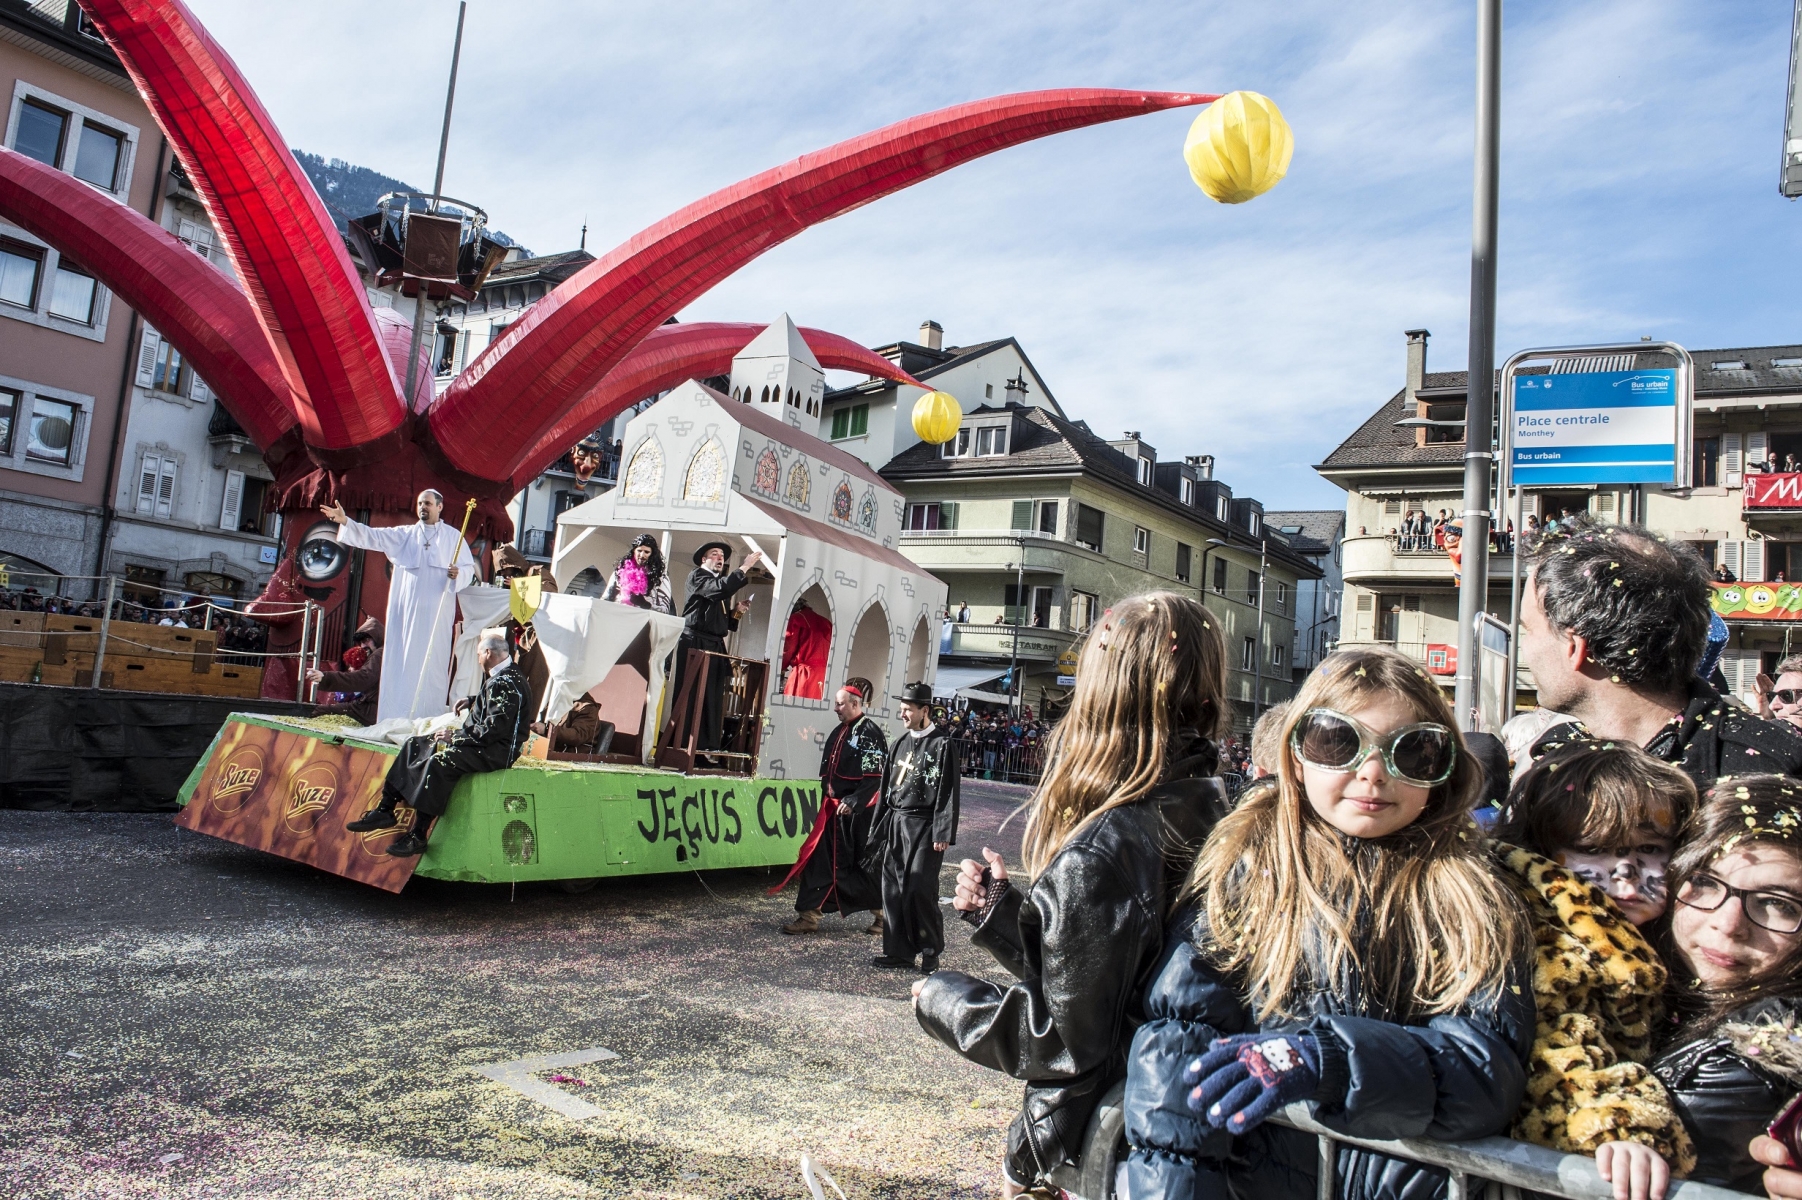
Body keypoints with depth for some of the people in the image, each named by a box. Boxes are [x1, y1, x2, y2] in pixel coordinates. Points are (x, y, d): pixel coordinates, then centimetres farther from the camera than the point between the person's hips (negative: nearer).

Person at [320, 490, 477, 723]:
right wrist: (345, 521, -11)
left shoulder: (453, 537, 7)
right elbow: (373, 536, 2)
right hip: (405, 610, 2)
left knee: (432, 664, -3)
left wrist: (458, 573, -18)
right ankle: (397, 719, 4)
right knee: (401, 662, 1)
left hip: (436, 613, -2)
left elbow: (469, 569, 4)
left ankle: (430, 719, 0)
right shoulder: (404, 534, 13)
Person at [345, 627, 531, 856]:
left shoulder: (506, 683, -20)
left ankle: (418, 836, -27)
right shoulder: (500, 676, 12)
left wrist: (455, 735, -19)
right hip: (482, 741, 11)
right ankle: (385, 810, 8)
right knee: (415, 746, 9)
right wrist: (472, 702, 19)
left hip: (495, 751, -11)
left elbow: (494, 729, -26)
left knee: (439, 762, -32)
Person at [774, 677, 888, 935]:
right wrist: (828, 788, 9)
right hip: (834, 807, 8)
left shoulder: (869, 732, -12)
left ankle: (885, 914, 20)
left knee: (865, 862, 2)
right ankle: (809, 914, 8)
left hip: (859, 810, -8)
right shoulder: (840, 731, 12)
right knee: (821, 858, 4)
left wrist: (853, 802, -20)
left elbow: (875, 776, -18)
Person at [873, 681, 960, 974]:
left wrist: (943, 834, -14)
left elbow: (949, 791, -10)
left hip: (924, 826, -7)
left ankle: (931, 952, 8)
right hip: (896, 823, 7)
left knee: (920, 889, -7)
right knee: (892, 889, 6)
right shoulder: (902, 741, 13)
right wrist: (881, 823, 14)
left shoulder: (942, 744, -7)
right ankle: (899, 951, 16)